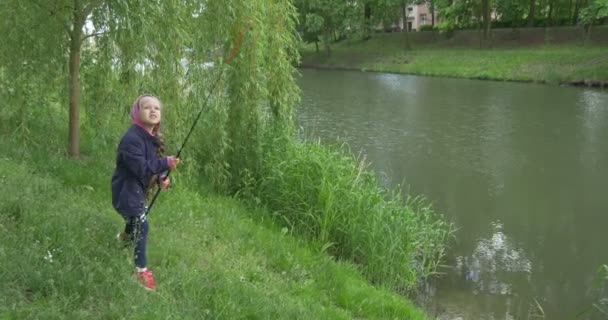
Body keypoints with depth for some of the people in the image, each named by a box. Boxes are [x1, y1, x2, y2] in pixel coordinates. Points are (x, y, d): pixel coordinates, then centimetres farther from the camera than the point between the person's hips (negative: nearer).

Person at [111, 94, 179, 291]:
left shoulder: (152, 138, 3)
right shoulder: (132, 138, -28)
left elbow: (152, 164, 13)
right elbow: (140, 168, -34)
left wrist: (161, 178, -5)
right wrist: (165, 163, -39)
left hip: (138, 189, 10)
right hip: (126, 191, -10)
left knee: (136, 217, 32)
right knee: (141, 225, -14)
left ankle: (125, 237, 65)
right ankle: (141, 270, -5)